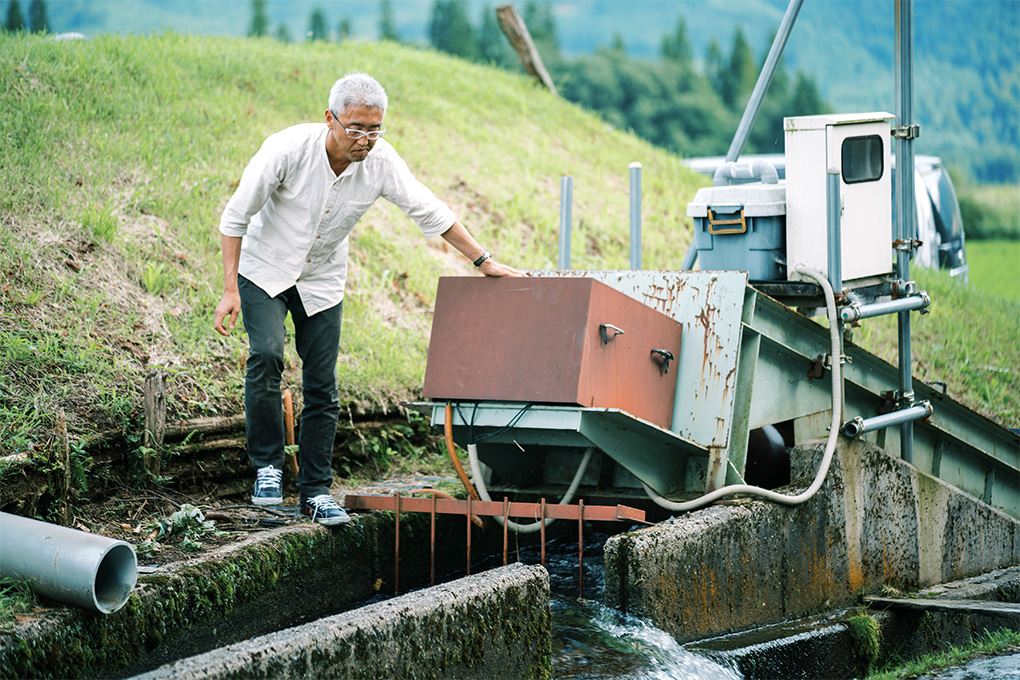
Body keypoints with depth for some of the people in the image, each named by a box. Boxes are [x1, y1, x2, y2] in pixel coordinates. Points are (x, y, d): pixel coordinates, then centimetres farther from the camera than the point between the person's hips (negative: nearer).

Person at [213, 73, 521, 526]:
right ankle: (267, 466, -10)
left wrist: (484, 261, -3)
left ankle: (315, 491, 11)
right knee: (267, 355, -25)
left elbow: (430, 212, -5)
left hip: (322, 280, 3)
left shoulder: (381, 161, -19)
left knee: (322, 387, 0)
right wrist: (230, 289, -21)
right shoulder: (288, 149, -27)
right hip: (265, 268, -3)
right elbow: (235, 217, -18)